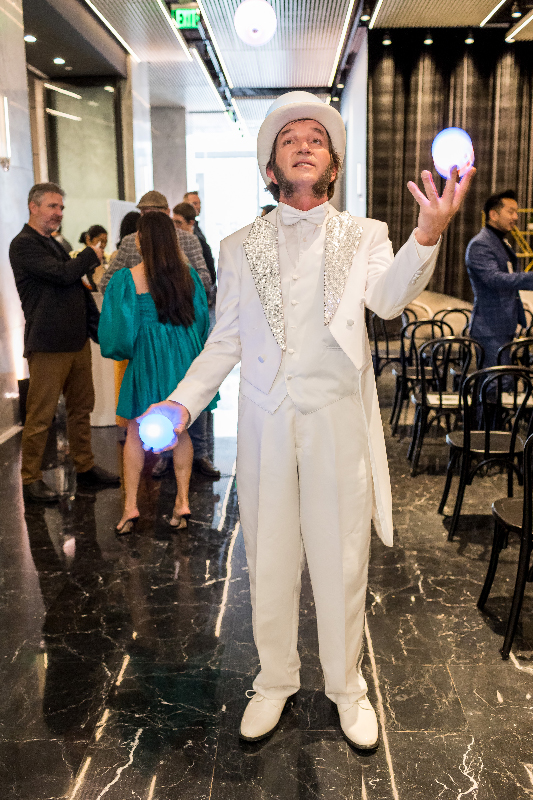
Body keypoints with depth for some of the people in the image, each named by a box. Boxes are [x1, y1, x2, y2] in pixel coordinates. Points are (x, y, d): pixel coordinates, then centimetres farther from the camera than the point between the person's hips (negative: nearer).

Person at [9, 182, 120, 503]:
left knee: (82, 408, 13)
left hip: (77, 341, 8)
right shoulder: (24, 245, -8)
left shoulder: (55, 245, 19)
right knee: (41, 415, -2)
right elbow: (63, 274, -21)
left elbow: (79, 290, 19)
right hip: (48, 344, -8)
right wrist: (91, 255, -2)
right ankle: (31, 479, 10)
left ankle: (86, 467, 24)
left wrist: (99, 328, 11)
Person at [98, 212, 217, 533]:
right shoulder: (187, 273, -1)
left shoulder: (127, 279, -10)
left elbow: (119, 327, -5)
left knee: (136, 432, 9)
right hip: (184, 356, 3)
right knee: (180, 430, 12)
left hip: (147, 359, -3)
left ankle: (131, 505, 11)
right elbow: (201, 316, 7)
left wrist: (122, 350, 13)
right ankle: (183, 501, 14)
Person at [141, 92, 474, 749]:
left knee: (341, 560, 9)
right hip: (265, 424, 2)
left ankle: (345, 685, 33)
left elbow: (389, 298, -16)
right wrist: (183, 400, -7)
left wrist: (428, 234, -35)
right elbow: (225, 339, 8)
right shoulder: (241, 246, 9)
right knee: (268, 559, 13)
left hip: (338, 423, -1)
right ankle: (275, 681, 35)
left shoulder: (364, 236, 4)